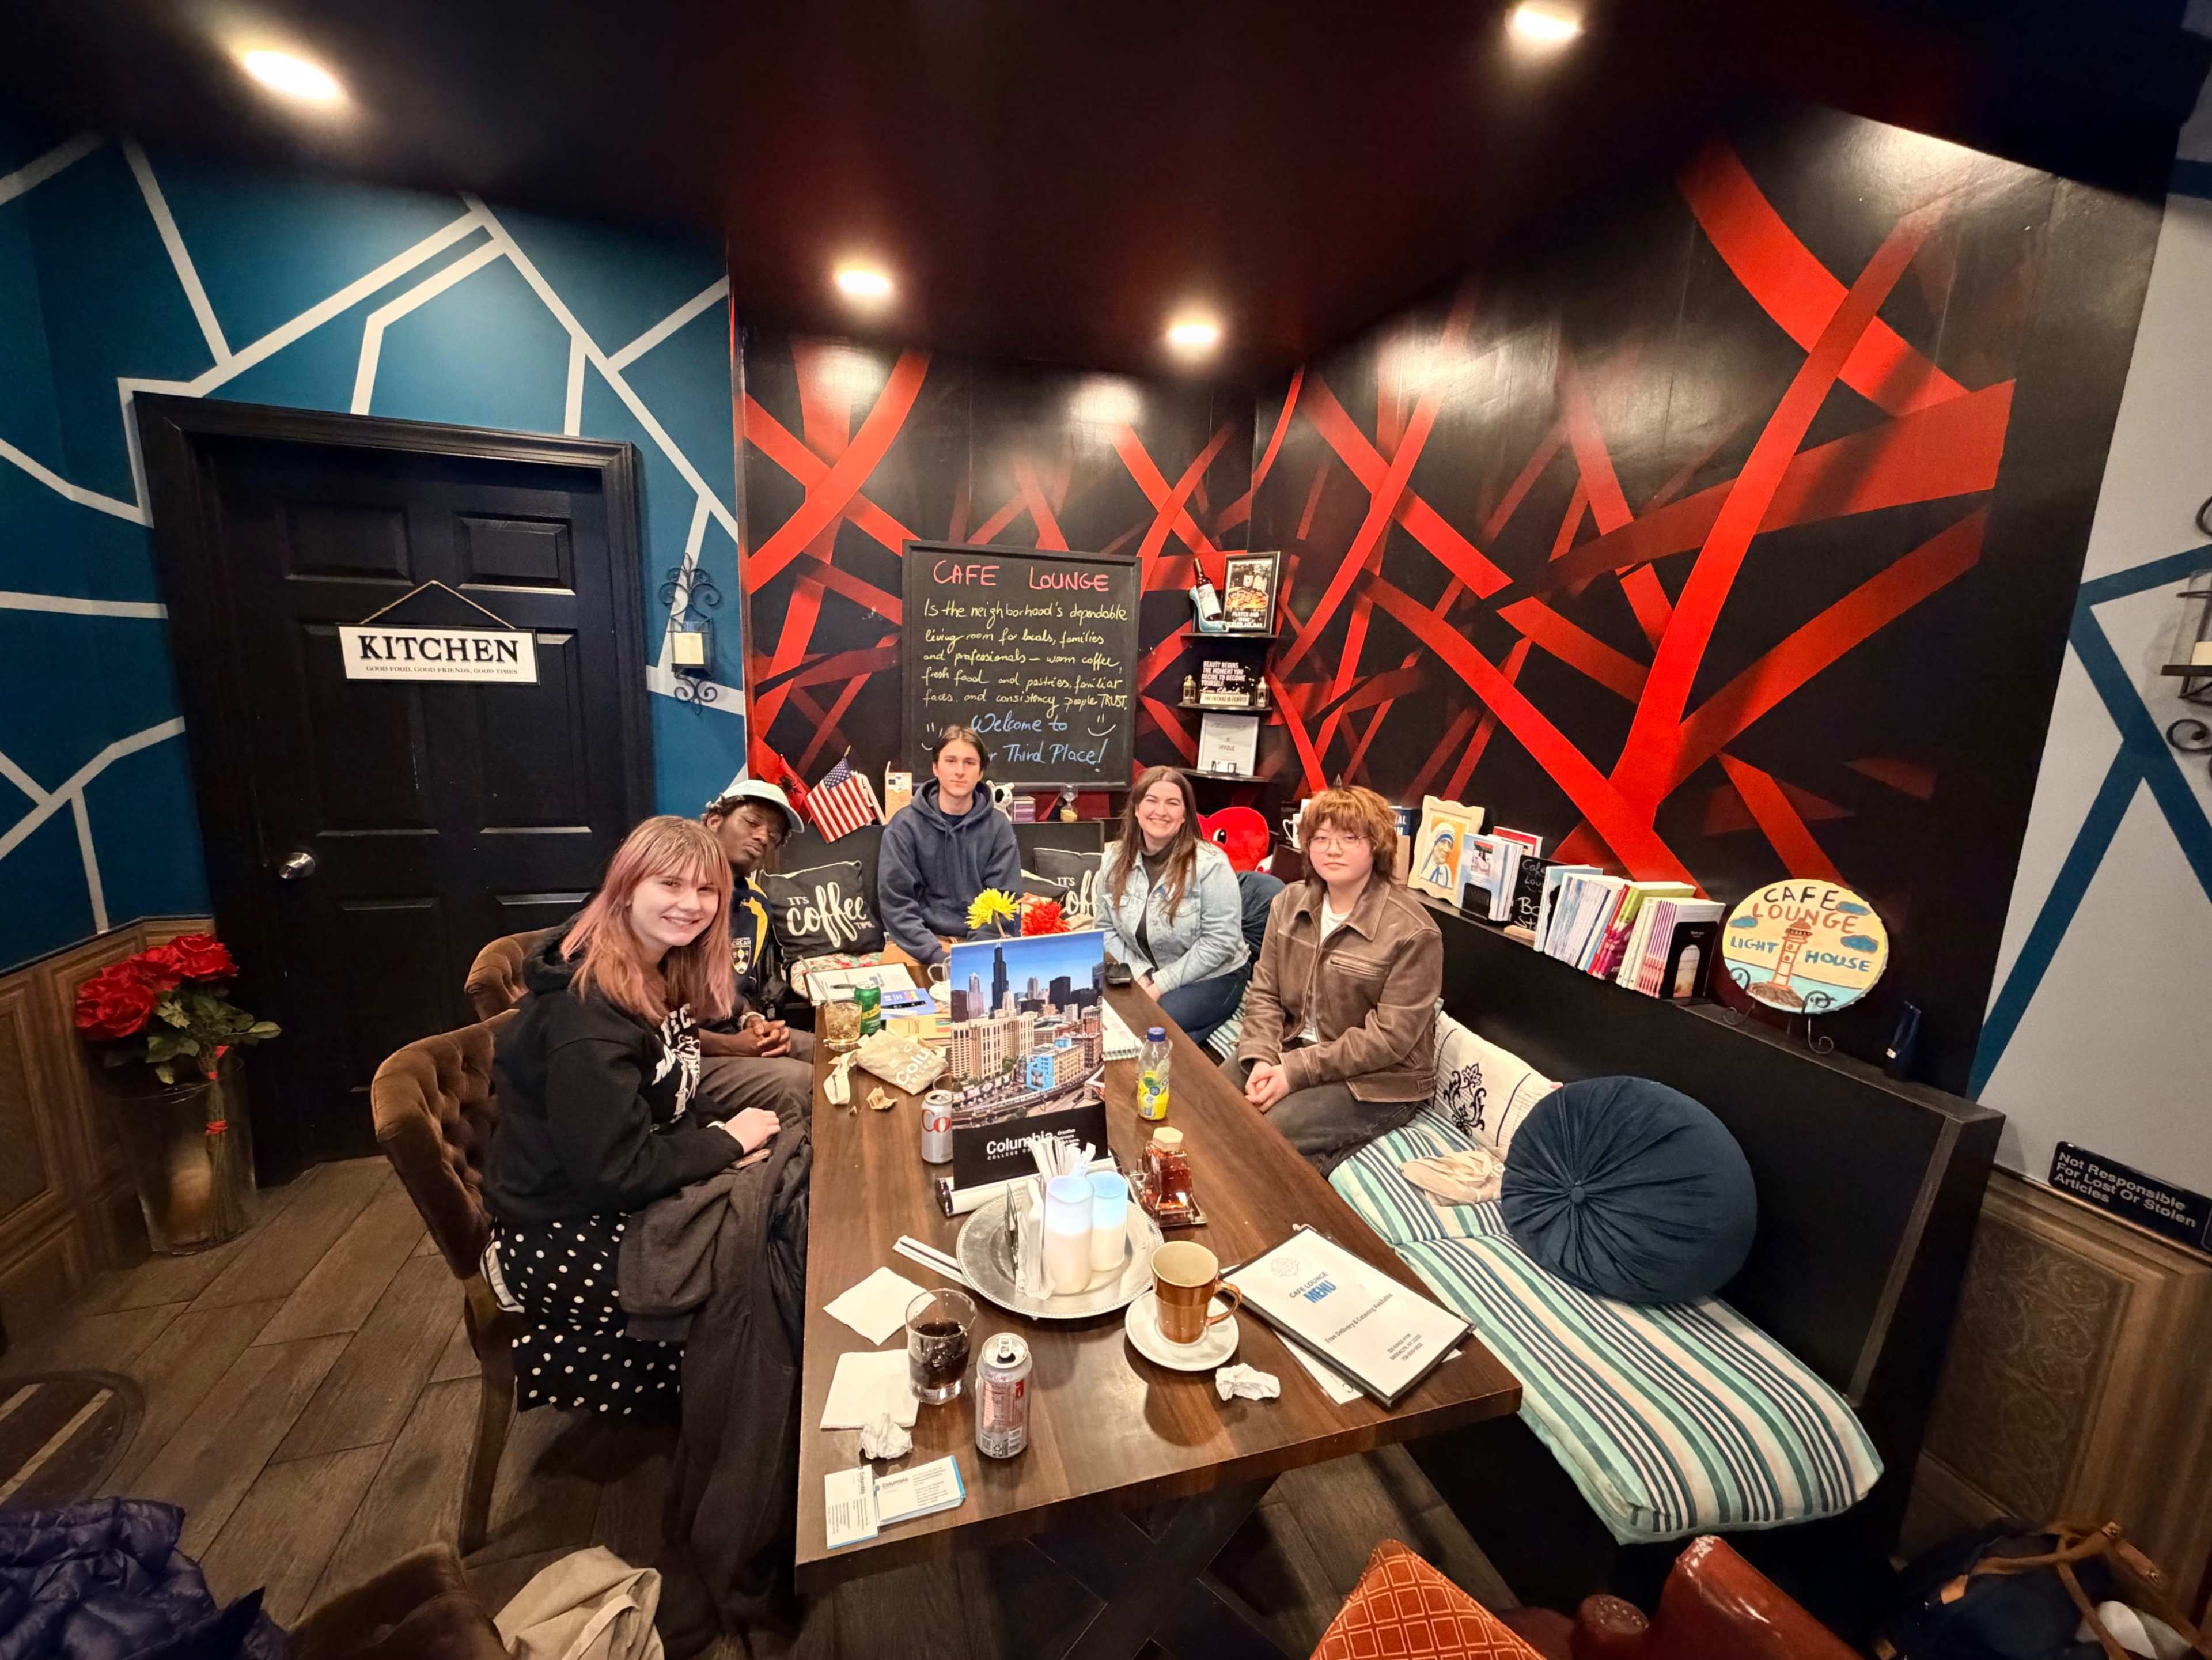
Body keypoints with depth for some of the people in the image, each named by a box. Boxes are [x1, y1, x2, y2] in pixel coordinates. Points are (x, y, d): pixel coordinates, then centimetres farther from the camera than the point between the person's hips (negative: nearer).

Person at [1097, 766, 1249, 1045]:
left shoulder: (1209, 863, -18)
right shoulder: (1114, 858, -3)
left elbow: (1220, 941, -19)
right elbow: (1107, 929, 2)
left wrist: (1162, 985, -20)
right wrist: (1140, 976, -14)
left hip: (1211, 978, -4)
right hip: (1143, 976, 4)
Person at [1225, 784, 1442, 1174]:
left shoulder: (1412, 933, -18)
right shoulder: (1290, 903, 0)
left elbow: (1388, 1038, -19)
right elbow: (1264, 994, 2)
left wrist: (1295, 1071, -21)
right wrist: (1262, 1060, -16)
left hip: (1376, 1081, -6)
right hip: (1293, 1048, 6)